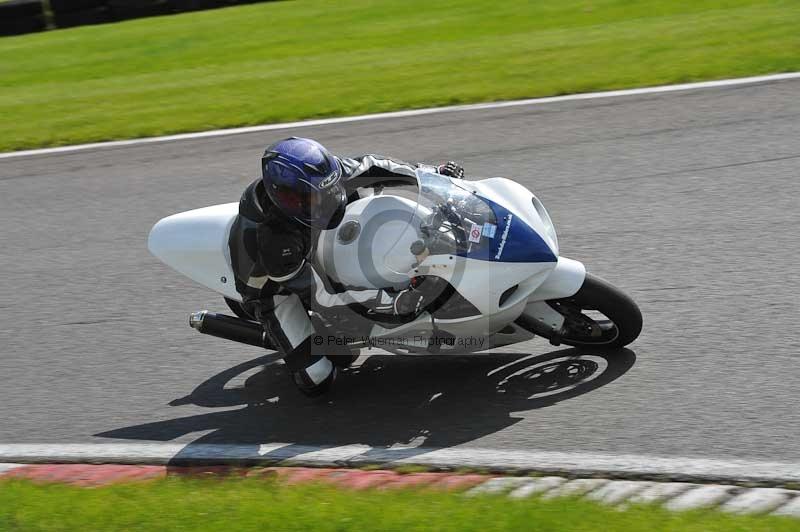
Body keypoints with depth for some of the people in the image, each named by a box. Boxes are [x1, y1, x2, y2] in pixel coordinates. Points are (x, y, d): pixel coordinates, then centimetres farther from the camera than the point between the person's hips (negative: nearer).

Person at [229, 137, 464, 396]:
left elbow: (368, 168, -10)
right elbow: (319, 294, -36)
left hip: (309, 256, 6)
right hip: (273, 287, -6)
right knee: (317, 380, -13)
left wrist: (432, 172, -10)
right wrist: (391, 301, -38)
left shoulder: (317, 176, -29)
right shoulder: (268, 239, -43)